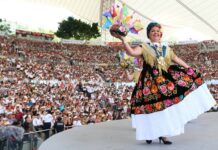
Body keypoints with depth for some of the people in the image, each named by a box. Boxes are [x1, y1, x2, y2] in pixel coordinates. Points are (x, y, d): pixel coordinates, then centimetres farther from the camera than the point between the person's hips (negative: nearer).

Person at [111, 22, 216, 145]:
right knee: (152, 106, -6)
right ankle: (150, 133, 8)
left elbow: (177, 60, 20)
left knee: (167, 106, 3)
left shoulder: (167, 49, 16)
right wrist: (123, 39, -24)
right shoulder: (144, 47, 2)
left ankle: (163, 134, 11)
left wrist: (190, 70, 16)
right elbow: (132, 52, -14)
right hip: (150, 81, -4)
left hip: (166, 80, 4)